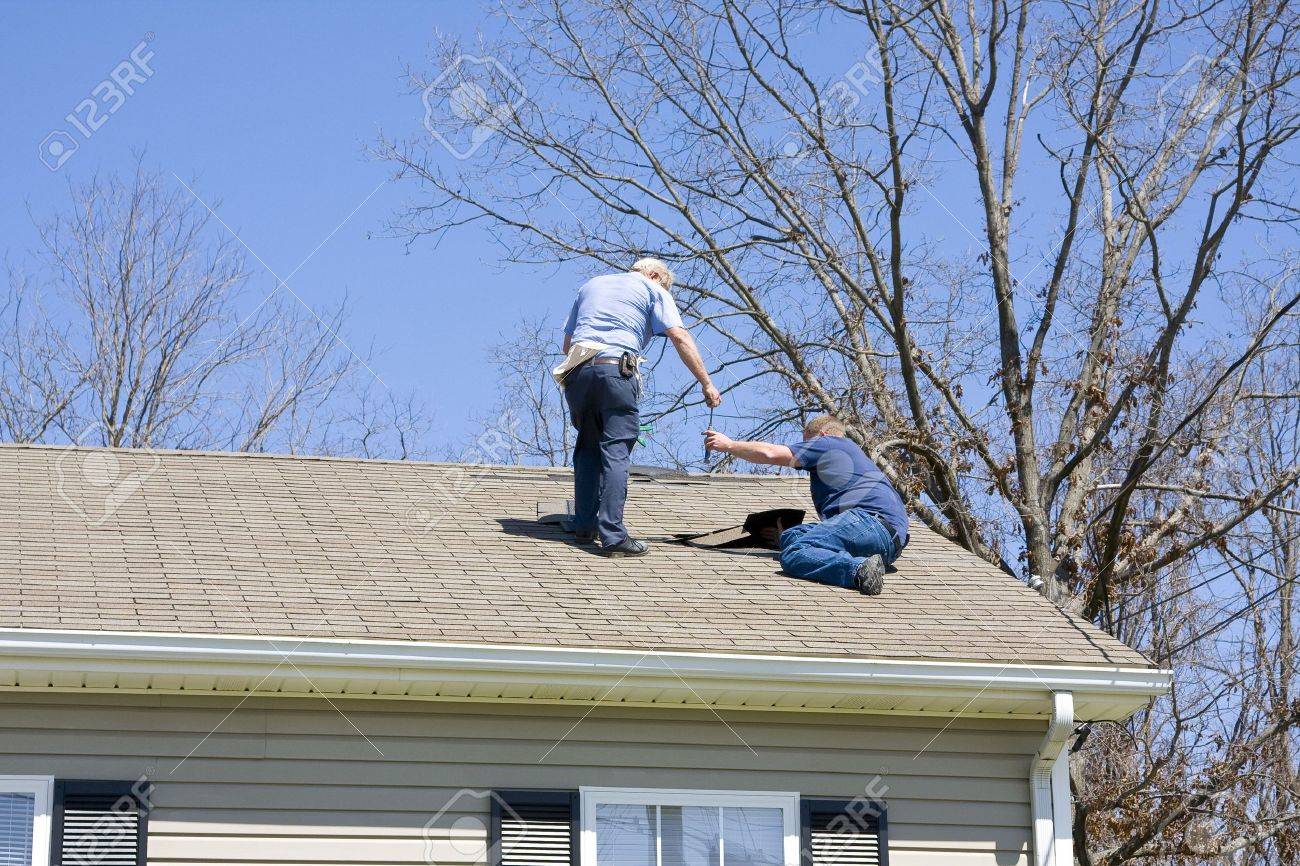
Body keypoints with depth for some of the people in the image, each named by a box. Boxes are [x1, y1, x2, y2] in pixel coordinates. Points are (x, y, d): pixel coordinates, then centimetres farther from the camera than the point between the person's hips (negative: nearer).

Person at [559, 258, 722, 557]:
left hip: (577, 370, 5)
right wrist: (706, 384, -1)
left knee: (588, 446, 18)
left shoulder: (591, 285, 30)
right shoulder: (653, 290, 15)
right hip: (616, 370, -5)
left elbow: (567, 344, 25)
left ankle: (584, 526, 14)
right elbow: (679, 337, 1)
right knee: (616, 451, -8)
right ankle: (613, 535, -17)